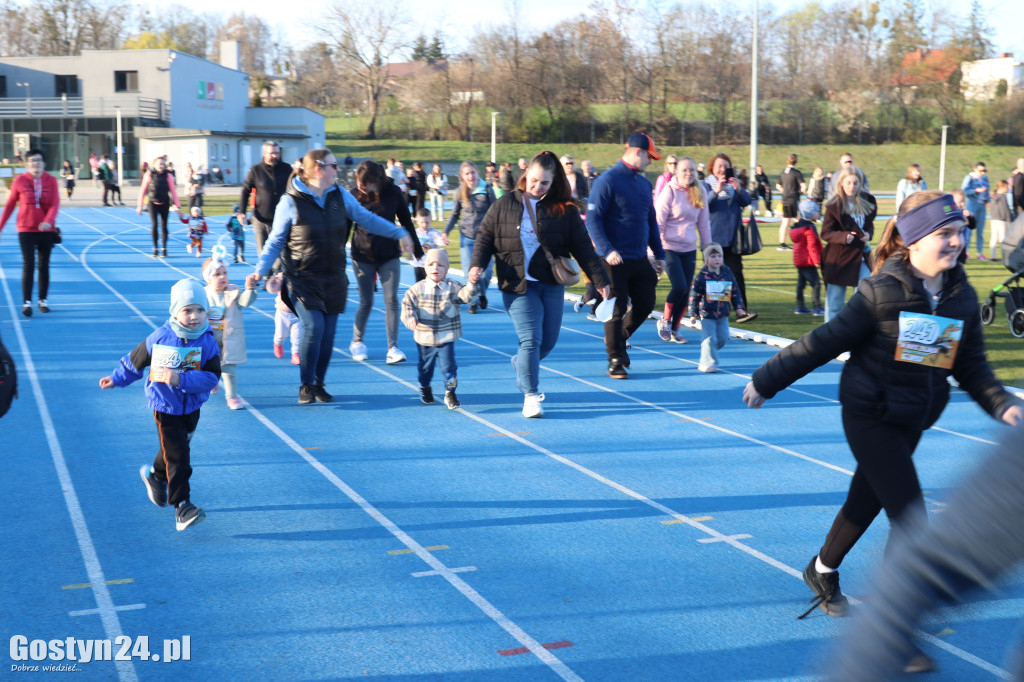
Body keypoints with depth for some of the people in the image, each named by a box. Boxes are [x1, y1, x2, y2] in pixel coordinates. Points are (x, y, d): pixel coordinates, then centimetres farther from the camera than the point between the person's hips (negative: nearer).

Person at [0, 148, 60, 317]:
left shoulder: (51, 180, -1)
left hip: (46, 230, 2)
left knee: (44, 266, 9)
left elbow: (55, 204, -8)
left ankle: (43, 301, 20)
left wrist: (49, 221, -26)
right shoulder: (19, 181, -2)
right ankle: (27, 303, -7)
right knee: (28, 266, -8)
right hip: (26, 230, -1)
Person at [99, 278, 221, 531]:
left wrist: (180, 379, -31)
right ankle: (182, 506, -9)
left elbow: (212, 377, -20)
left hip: (192, 407, 3)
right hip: (165, 406, -3)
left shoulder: (208, 342, -13)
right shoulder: (160, 338, -14)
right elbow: (135, 360, 4)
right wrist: (116, 379, 15)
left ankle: (155, 474, 53)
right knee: (177, 456, -11)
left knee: (175, 449, 23)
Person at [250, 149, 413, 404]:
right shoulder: (290, 202, -8)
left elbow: (367, 219, 14)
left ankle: (319, 384, 21)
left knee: (328, 333, 4)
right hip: (303, 279, -4)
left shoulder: (340, 195, 4)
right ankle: (306, 385, 1)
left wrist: (400, 233, 10)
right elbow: (275, 241, -2)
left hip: (334, 278, 4)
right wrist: (261, 270, -14)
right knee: (314, 327, -16)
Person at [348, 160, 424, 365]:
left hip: (389, 255, 1)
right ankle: (357, 342, 25)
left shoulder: (392, 192, -6)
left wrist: (418, 252, 7)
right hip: (362, 256, 0)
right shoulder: (355, 195, -6)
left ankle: (393, 348, -5)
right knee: (366, 302, 5)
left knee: (391, 300, -7)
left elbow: (406, 222, 4)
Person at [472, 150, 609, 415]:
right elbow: (485, 237, 5)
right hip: (519, 286, -2)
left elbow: (583, 248, 2)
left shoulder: (564, 210, 2)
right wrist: (478, 265, -12)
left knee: (548, 342, 10)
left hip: (552, 286, 2)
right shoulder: (505, 205, 2)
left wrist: (601, 280, -2)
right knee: (531, 340, -11)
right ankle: (530, 396, 0)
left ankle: (521, 364, 41)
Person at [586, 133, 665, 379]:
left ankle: (618, 339, 33)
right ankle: (615, 360, 11)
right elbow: (592, 219, -14)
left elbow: (651, 221, 21)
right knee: (616, 310, -1)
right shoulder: (607, 180, -10)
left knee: (645, 305, 10)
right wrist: (607, 250, -25)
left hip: (640, 260, 7)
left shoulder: (644, 183, 14)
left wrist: (659, 254, 15)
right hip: (615, 261, -7)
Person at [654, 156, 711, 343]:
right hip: (669, 247, -5)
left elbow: (703, 223, 12)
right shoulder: (669, 191, -10)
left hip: (689, 249, 5)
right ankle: (665, 320, 9)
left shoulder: (699, 192, 5)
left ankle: (675, 328, 18)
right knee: (679, 286, -15)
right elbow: (658, 222, -10)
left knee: (686, 290, 2)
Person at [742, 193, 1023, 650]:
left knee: (866, 503, 20)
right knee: (911, 519, -11)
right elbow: (825, 342, -13)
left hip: (912, 422, 6)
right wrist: (765, 382, -7)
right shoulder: (883, 291, -18)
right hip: (870, 417, -6)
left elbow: (971, 367, 6)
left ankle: (822, 571, 44)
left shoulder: (962, 298, -1)